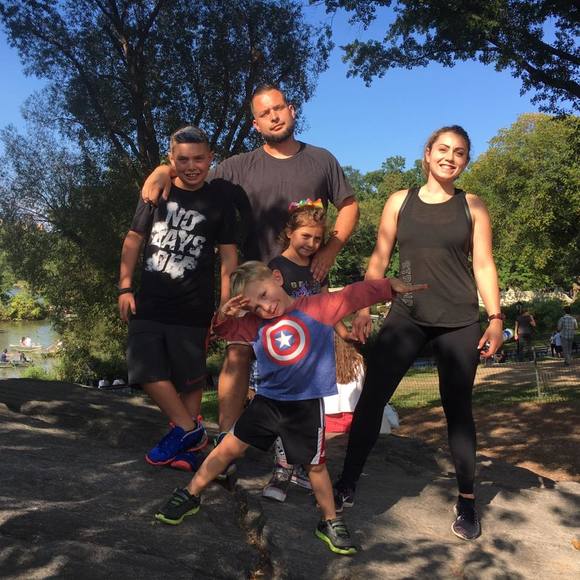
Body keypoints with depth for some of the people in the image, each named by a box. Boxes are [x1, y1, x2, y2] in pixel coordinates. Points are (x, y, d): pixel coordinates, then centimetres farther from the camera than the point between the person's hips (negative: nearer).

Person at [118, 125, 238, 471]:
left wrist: (225, 305, -6)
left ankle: (186, 436, 20)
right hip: (149, 303, 3)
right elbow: (134, 239, 8)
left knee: (189, 378, 5)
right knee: (147, 370, -1)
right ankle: (190, 431, 11)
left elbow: (228, 254, -1)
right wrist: (125, 287, 1)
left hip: (193, 308, -3)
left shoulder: (220, 198, -2)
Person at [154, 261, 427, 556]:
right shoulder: (257, 323, -2)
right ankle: (189, 496, 23)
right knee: (230, 447, 6)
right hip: (267, 399, 3)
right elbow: (227, 329, 3)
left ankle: (330, 523, 31)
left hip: (306, 405, -2)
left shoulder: (319, 307, -11)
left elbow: (357, 293, -10)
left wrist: (391, 285, -15)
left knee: (315, 464, 10)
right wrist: (224, 314, -18)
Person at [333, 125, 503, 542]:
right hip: (407, 316, 1)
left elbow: (483, 265, 5)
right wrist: (364, 308, 3)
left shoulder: (472, 207, 7)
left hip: (460, 321, 0)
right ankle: (347, 485, 7)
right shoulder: (400, 201, 8)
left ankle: (467, 500, 19)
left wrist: (496, 317, -4)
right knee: (371, 396, -5)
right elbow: (380, 260, 10)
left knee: (457, 407, 5)